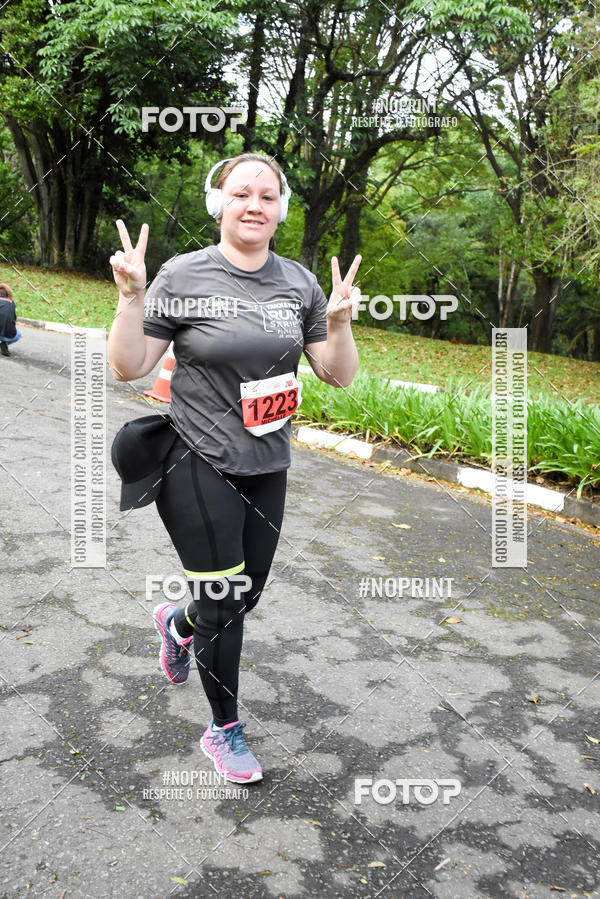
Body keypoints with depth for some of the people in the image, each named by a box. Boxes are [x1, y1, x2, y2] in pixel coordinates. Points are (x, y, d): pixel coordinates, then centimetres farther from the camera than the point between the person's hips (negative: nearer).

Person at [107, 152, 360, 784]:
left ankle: (178, 624, 51)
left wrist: (339, 322, -14)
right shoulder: (183, 276, -8)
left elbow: (339, 375, 4)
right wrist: (131, 294, -21)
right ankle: (224, 729, 26)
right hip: (199, 469, -5)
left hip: (267, 469, 5)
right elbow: (128, 367, -8)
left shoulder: (300, 283, 3)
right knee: (223, 600, 2)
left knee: (247, 593, 16)